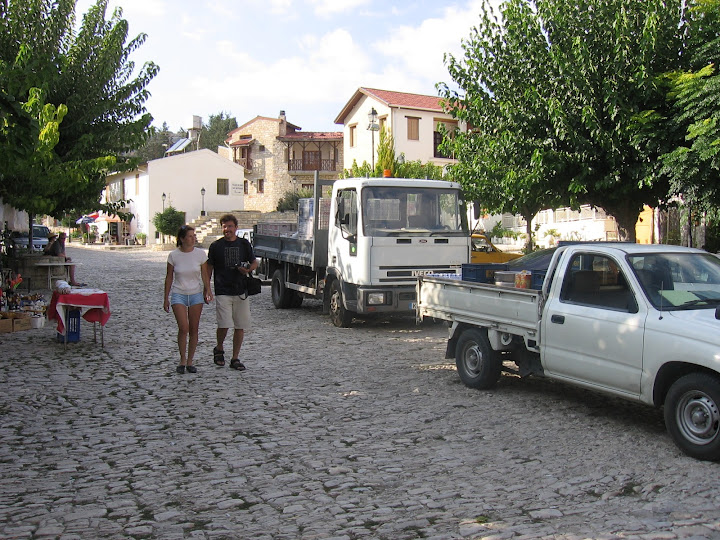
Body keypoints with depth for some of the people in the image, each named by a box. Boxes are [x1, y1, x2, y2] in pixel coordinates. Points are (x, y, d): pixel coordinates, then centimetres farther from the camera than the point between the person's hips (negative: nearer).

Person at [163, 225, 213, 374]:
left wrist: (208, 291, -8)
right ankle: (182, 361, 3)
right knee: (183, 328, -13)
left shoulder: (200, 254, -3)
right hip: (178, 295, -2)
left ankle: (190, 362, 14)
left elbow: (205, 275, 4)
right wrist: (166, 298, 3)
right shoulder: (173, 255, -5)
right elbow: (169, 277, 3)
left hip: (196, 294, 2)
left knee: (194, 329, 3)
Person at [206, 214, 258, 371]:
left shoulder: (244, 244, 8)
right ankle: (219, 349, 17)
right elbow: (209, 268, 10)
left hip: (241, 291, 2)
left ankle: (235, 358, 16)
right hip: (222, 291, -2)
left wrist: (248, 269, -8)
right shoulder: (216, 246, 4)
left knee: (240, 327, 3)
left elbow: (254, 262, 15)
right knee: (224, 325, -12)